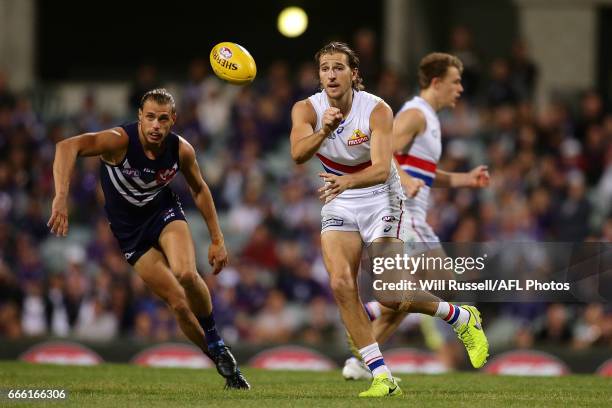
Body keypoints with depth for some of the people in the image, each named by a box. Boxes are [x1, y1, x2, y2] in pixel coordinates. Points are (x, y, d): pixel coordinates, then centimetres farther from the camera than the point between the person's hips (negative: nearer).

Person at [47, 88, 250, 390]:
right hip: (130, 229, -2)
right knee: (178, 302, -9)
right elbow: (67, 147, -44)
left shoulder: (181, 150, -14)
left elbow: (199, 189, 6)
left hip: (164, 212, 2)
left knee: (186, 274, -28)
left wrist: (217, 239, 5)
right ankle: (221, 360, 8)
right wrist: (61, 197, -57)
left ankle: (215, 341, -4)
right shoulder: (120, 141, -28)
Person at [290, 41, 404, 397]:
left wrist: (348, 181, -51)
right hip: (339, 204, 3)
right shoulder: (307, 109, -12)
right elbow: (298, 154, -31)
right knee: (341, 284, -14)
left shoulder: (378, 110, -20)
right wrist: (323, 132, -50)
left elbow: (382, 168, -31)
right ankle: (382, 376, -10)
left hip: (381, 198, -3)